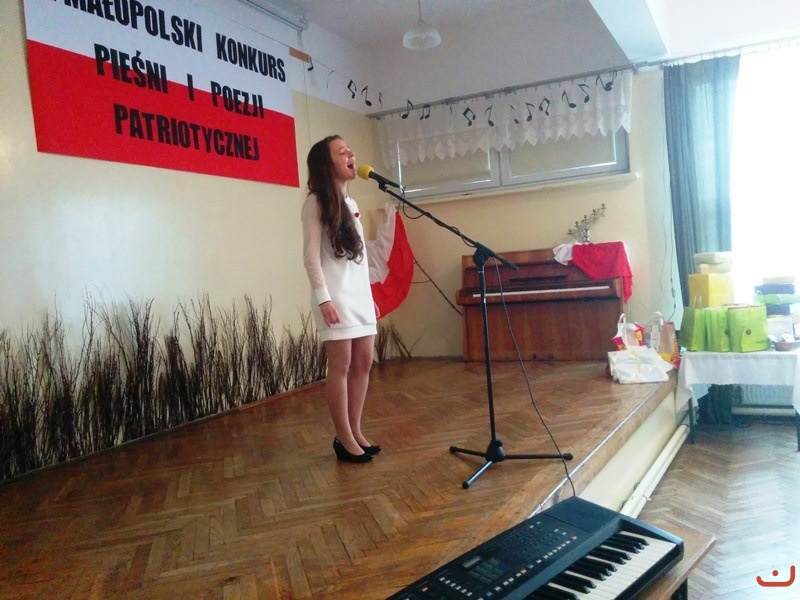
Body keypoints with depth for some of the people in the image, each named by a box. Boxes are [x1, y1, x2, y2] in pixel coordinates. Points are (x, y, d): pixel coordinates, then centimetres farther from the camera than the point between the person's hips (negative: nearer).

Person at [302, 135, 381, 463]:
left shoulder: (351, 203, 17)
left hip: (360, 294, 8)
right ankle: (344, 438, 4)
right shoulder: (316, 203, -5)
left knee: (363, 363, 6)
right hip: (336, 295, -7)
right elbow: (311, 256, -11)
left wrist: (369, 295, 16)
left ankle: (355, 431, 16)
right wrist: (323, 297, -19)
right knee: (341, 365, -5)